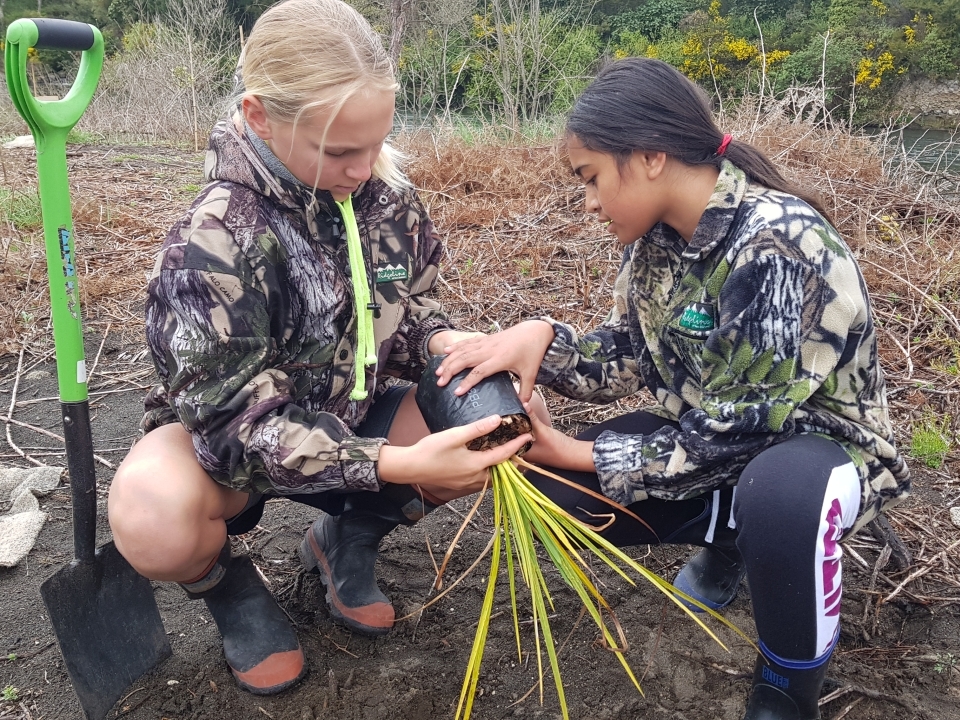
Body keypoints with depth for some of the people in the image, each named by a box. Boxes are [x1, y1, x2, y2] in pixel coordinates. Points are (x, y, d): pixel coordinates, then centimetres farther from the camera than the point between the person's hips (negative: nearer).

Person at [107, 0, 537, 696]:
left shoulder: (388, 193, -11)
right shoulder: (213, 241, -29)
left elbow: (410, 305, 3)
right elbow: (239, 420, -30)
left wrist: (446, 341, -22)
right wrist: (397, 465, -42)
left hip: (350, 417, 5)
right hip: (227, 437, -5)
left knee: (497, 428, -17)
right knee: (154, 516, -38)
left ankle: (348, 539, 10)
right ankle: (228, 587, 3)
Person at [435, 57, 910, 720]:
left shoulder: (780, 248, -29)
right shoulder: (656, 236, -5)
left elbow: (731, 435, -27)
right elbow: (622, 362, 1)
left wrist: (575, 453, -18)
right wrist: (541, 339, -20)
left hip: (818, 445, -7)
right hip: (710, 438, 7)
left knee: (778, 493, -41)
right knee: (557, 493, -6)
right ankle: (733, 541, 15)